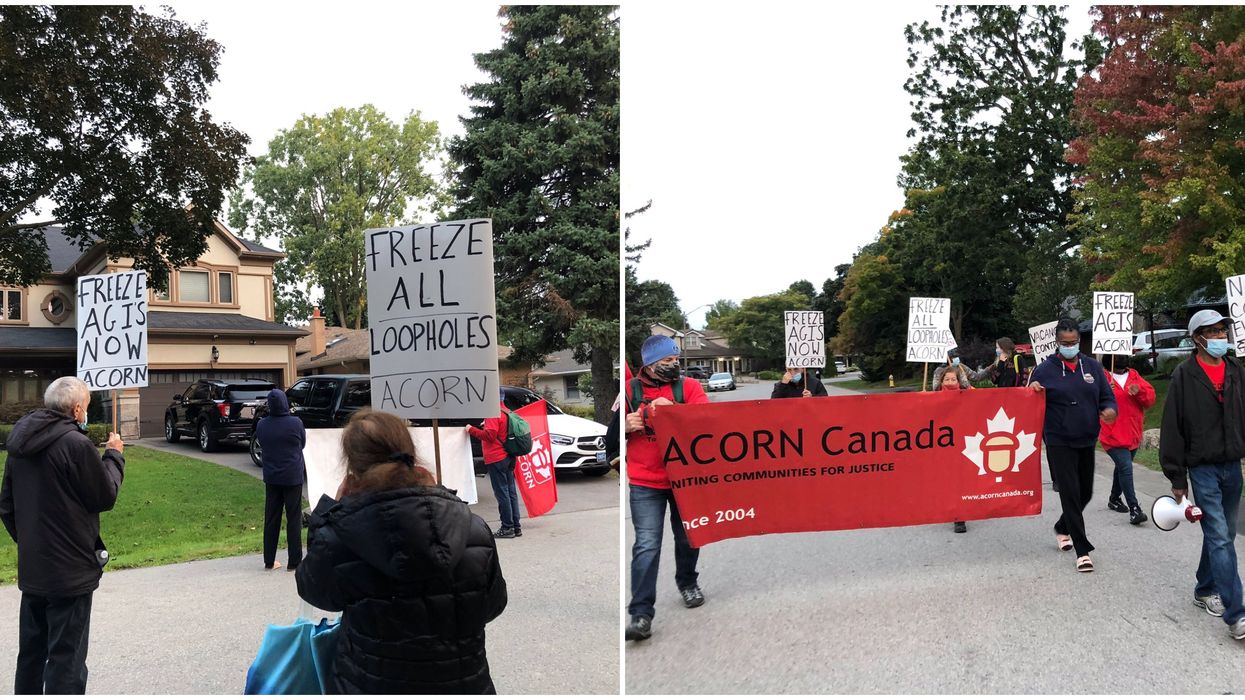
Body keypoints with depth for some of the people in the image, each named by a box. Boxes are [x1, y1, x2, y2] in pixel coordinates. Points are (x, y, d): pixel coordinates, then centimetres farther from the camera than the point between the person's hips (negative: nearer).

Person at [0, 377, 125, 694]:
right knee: (66, 659, 1)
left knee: (31, 654, 21)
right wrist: (114, 456, 2)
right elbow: (106, 496, -11)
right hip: (70, 571, -8)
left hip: (31, 569, 8)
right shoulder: (76, 444, -21)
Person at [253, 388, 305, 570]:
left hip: (271, 478, 4)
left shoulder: (262, 425, -4)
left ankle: (269, 561, 17)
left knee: (271, 519, 12)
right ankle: (294, 561, 5)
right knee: (294, 519, 3)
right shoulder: (295, 423, -14)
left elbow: (261, 444, 11)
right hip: (293, 477, -4)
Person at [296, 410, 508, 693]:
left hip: (375, 686, -1)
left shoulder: (338, 542, -23)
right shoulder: (475, 531, -17)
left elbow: (312, 588, -1)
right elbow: (493, 604, 0)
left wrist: (333, 509, 2)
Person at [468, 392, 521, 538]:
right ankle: (516, 526, 15)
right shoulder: (506, 412, 15)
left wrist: (472, 430, -11)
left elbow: (490, 435, -21)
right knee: (511, 492, 11)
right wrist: (485, 426, 15)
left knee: (502, 493, -5)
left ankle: (507, 528, -3)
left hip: (496, 459, -9)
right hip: (509, 457, 9)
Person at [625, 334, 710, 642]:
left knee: (688, 537, 16)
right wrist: (626, 425, -17)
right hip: (644, 483, -2)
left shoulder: (688, 386, 3)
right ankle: (640, 612, -5)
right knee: (647, 545, -8)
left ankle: (687, 582, 43)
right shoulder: (630, 389, 1)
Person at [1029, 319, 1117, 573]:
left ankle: (1062, 528, 41)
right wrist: (1032, 391, -20)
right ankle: (1083, 550, -3)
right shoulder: (1045, 370, -3)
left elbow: (1107, 396, 9)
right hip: (1059, 444, -5)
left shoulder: (1092, 366, 6)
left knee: (1085, 493, 16)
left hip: (1087, 442, 5)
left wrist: (1109, 409, -13)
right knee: (1071, 494, -7)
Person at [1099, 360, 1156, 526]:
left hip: (1133, 435, 6)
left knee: (1123, 467, 20)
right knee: (1126, 468, -17)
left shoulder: (1135, 377, 10)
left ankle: (1114, 499, 38)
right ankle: (1134, 509, -19)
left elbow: (1150, 398, 5)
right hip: (1113, 435, -6)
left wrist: (1139, 392, -15)